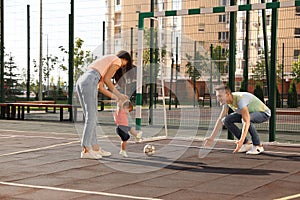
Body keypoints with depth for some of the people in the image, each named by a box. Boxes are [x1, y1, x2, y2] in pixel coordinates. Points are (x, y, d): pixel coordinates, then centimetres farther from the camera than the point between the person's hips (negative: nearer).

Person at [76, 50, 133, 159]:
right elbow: (106, 80, -3)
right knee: (91, 117, -7)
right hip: (89, 82, -9)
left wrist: (116, 97, 25)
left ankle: (95, 148, 15)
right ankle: (85, 150, -8)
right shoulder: (117, 60, 10)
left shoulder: (107, 62, 34)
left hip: (80, 82, 9)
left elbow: (101, 87, 25)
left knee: (91, 117, 11)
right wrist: (118, 94, 7)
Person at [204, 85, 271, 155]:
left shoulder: (240, 99, -36)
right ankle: (246, 144, -1)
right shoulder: (226, 100, -10)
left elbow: (246, 121, -45)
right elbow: (220, 119, -4)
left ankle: (258, 146, -20)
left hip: (263, 113, -8)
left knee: (245, 119, -38)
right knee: (226, 120, -8)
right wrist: (211, 138, -7)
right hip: (251, 112, 8)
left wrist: (241, 140, -54)